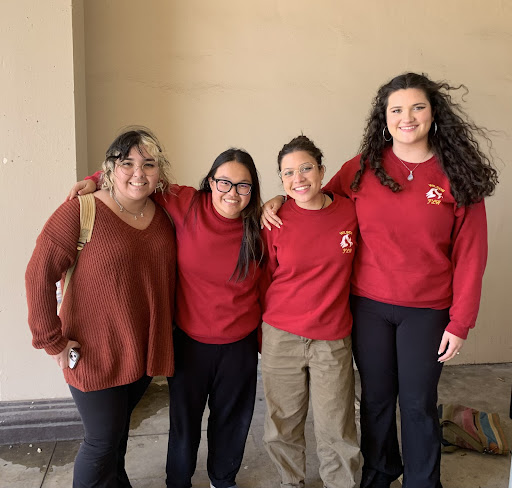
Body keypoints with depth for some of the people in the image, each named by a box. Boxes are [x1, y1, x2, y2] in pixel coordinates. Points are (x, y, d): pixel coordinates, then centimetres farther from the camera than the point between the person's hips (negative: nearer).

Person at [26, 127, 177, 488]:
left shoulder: (164, 216, 1)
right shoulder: (81, 211, -15)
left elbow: (168, 277, 12)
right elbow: (39, 274, -16)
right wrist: (53, 341, -15)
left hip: (145, 349, 5)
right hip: (95, 353, -5)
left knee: (120, 424, 23)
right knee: (103, 438, 7)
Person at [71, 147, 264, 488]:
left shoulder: (259, 224, -10)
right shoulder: (186, 205, -15)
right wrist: (97, 180, -11)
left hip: (240, 344, 2)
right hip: (190, 338, -1)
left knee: (232, 418, 22)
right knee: (185, 417, 18)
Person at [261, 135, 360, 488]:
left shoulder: (350, 211, -4)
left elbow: (357, 268, 10)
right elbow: (265, 278, 4)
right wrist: (261, 330, 9)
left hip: (334, 339, 0)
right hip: (281, 337, 0)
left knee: (336, 430, 9)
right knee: (283, 426, 15)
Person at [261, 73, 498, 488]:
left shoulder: (457, 174, -5)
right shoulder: (361, 169, -2)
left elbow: (470, 255, -4)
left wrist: (460, 322, -5)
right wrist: (282, 200, -8)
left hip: (426, 311, -1)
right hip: (368, 305, 2)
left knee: (418, 403, 10)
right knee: (376, 396, 16)